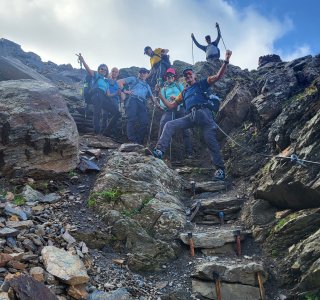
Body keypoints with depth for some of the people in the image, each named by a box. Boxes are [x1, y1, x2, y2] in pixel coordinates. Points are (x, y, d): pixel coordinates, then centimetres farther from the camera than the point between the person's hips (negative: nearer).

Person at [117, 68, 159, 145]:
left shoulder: (147, 86, 34)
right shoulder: (133, 79, 20)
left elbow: (152, 96, 31)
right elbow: (119, 82, 13)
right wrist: (124, 91, 0)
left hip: (142, 103, 4)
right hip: (133, 100, -4)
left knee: (144, 122, -10)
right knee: (132, 120, -17)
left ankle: (139, 141, -5)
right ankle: (132, 140, -20)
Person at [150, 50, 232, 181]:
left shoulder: (201, 84, 15)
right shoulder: (184, 93, 30)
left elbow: (218, 76, 4)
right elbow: (171, 105, 28)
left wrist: (226, 60, -8)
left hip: (203, 112, -5)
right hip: (191, 116, 5)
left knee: (210, 140, -13)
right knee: (169, 125, -7)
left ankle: (220, 168, -6)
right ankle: (159, 151, -17)